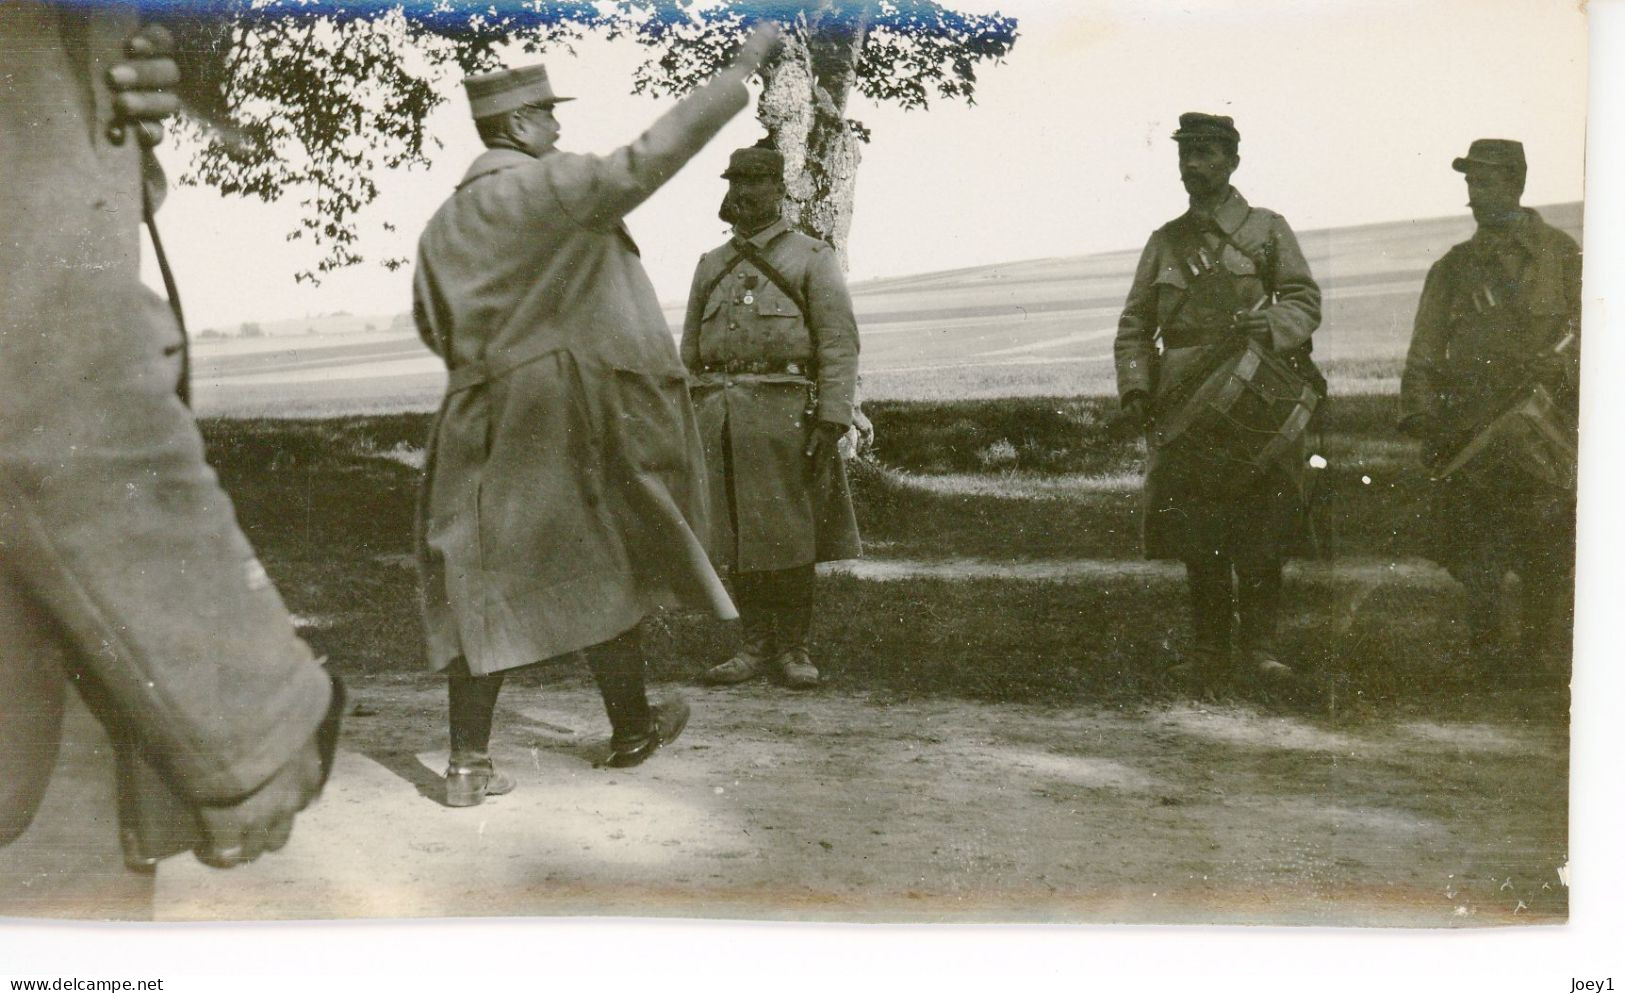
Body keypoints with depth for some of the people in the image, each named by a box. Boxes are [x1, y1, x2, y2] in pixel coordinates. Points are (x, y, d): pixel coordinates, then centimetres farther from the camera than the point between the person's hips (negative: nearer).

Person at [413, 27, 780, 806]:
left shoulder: (444, 223, 10)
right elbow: (651, 156, -18)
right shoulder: (550, 187, -12)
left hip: (480, 424, 6)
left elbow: (433, 326, 14)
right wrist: (741, 70, -13)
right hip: (566, 416, -6)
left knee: (481, 583, 6)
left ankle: (468, 763, 5)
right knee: (602, 570, 11)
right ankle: (632, 729, 27)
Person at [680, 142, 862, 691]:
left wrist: (831, 425, -14)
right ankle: (757, 645, 14)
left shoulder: (812, 259, 1)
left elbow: (840, 347, -6)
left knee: (789, 536, 0)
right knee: (738, 535, 5)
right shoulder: (711, 266, 15)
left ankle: (794, 648, 10)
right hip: (722, 416, 4)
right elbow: (691, 352, 17)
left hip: (786, 414, -4)